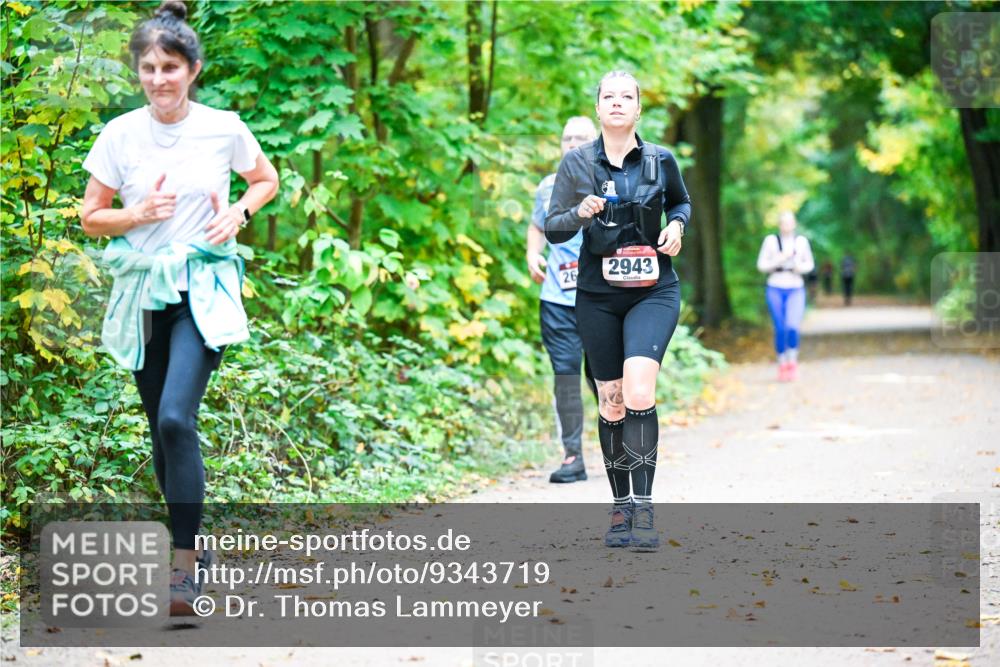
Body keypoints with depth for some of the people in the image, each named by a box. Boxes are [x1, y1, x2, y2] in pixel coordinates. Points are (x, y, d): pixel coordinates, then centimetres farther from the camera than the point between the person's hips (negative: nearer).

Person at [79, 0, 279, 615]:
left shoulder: (224, 128, -3)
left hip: (203, 289, -3)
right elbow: (91, 218, 6)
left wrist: (238, 213, -3)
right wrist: (138, 213, -13)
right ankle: (191, 544, 27)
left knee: (176, 418, -20)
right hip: (144, 291, 3)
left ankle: (186, 569, -16)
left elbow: (267, 179, 16)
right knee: (162, 427, 9)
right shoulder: (120, 134, 0)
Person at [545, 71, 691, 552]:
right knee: (611, 404, 5)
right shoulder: (576, 164, 1)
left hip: (653, 292, -1)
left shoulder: (660, 161, 2)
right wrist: (580, 213, -19)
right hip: (597, 296, 1)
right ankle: (620, 507, 19)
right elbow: (552, 230, 1)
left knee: (639, 391, -21)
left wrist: (677, 225, 0)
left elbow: (681, 203, 22)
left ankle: (643, 507, -17)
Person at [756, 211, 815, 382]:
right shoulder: (770, 240, -3)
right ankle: (782, 365, 13)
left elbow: (810, 264, 11)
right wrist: (780, 259, -16)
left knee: (792, 328, -16)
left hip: (796, 290, 0)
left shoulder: (801, 241, 2)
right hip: (776, 289, 0)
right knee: (780, 330, -4)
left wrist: (801, 267, -11)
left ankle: (792, 361, 6)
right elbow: (761, 266, -2)